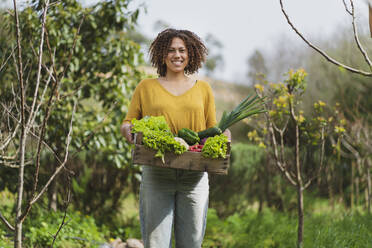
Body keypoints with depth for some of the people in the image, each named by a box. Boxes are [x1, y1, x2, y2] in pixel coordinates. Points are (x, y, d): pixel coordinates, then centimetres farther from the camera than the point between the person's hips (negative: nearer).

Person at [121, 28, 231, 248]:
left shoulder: (203, 89, 15)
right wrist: (128, 130, -9)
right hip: (156, 174, -1)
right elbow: (127, 123, 14)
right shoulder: (146, 87, 13)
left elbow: (212, 129, 19)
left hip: (194, 177, 1)